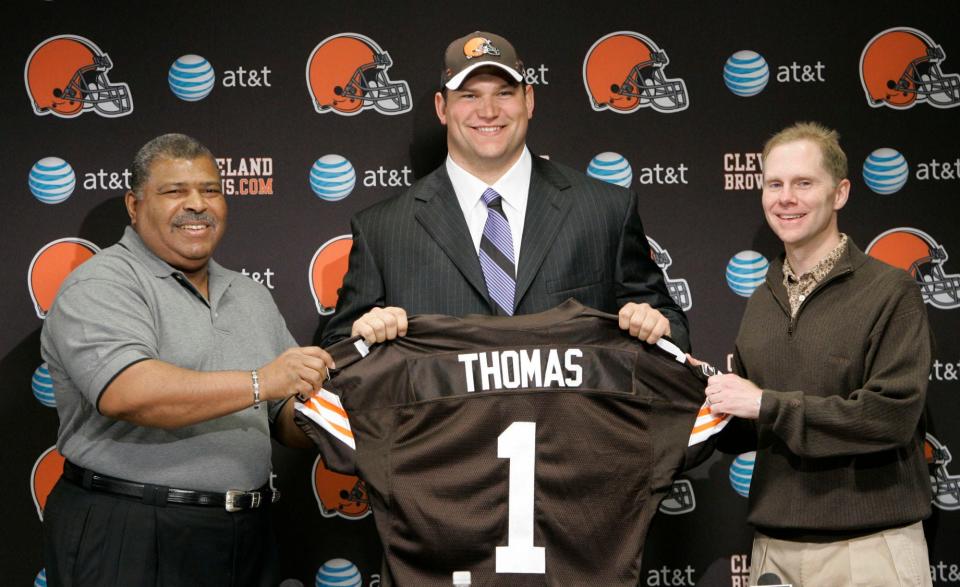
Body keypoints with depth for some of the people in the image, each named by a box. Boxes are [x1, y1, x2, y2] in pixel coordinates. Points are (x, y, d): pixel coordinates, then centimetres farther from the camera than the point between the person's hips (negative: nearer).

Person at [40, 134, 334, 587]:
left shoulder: (251, 297, 16)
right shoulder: (101, 286, -7)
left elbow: (286, 418, 17)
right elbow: (124, 393, -25)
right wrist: (257, 383, -29)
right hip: (129, 541, -6)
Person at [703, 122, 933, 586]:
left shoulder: (890, 291, -7)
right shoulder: (761, 303, 10)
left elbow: (893, 415, -17)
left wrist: (768, 404, -15)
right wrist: (713, 395, -4)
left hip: (869, 547, -5)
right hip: (773, 546, 5)